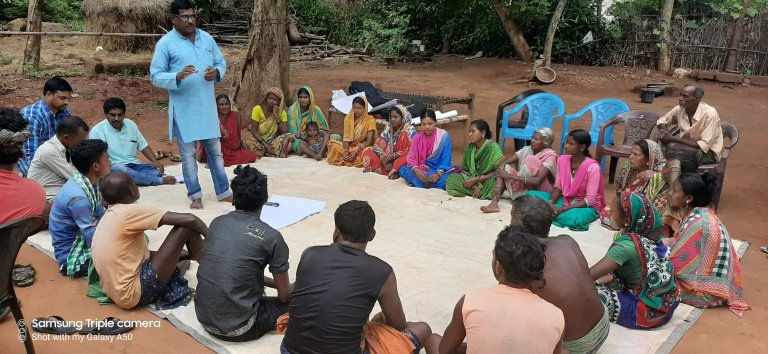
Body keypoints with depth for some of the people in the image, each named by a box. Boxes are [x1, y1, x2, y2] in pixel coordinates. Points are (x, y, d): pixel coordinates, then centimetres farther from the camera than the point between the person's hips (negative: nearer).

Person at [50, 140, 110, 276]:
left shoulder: (89, 183, -3)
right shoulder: (78, 196, -29)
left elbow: (100, 216, 11)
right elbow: (94, 240, -26)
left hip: (83, 239, 9)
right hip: (72, 256, -9)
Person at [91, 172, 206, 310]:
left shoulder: (109, 216, 11)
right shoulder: (129, 211, -16)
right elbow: (189, 219, -20)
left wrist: (175, 253, 17)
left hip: (119, 292, 9)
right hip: (134, 293, -9)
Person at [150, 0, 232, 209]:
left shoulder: (207, 38, 6)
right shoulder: (165, 43, -7)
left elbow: (221, 63, 14)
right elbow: (155, 76, -8)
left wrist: (217, 73, -9)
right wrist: (178, 77, -26)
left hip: (207, 106, 4)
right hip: (183, 108, -4)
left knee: (215, 150, 12)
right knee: (188, 154, 6)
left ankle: (223, 192, 23)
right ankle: (195, 196, 19)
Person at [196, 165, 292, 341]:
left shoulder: (217, 223, 3)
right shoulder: (271, 237, -14)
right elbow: (285, 296, -3)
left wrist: (271, 282, 24)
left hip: (204, 318, 6)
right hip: (238, 328, -6)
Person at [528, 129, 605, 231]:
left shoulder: (592, 167, -21)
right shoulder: (562, 160, -3)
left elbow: (589, 200, -22)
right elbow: (558, 187, 2)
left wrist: (563, 209, -29)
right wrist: (551, 203, -19)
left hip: (586, 206, -5)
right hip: (564, 200, 5)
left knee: (573, 218, -40)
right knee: (531, 195, -10)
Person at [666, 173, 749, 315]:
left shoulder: (696, 223, -28)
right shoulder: (700, 213, 0)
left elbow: (675, 263, -22)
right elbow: (681, 243, 11)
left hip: (708, 291, -9)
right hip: (709, 275, 9)